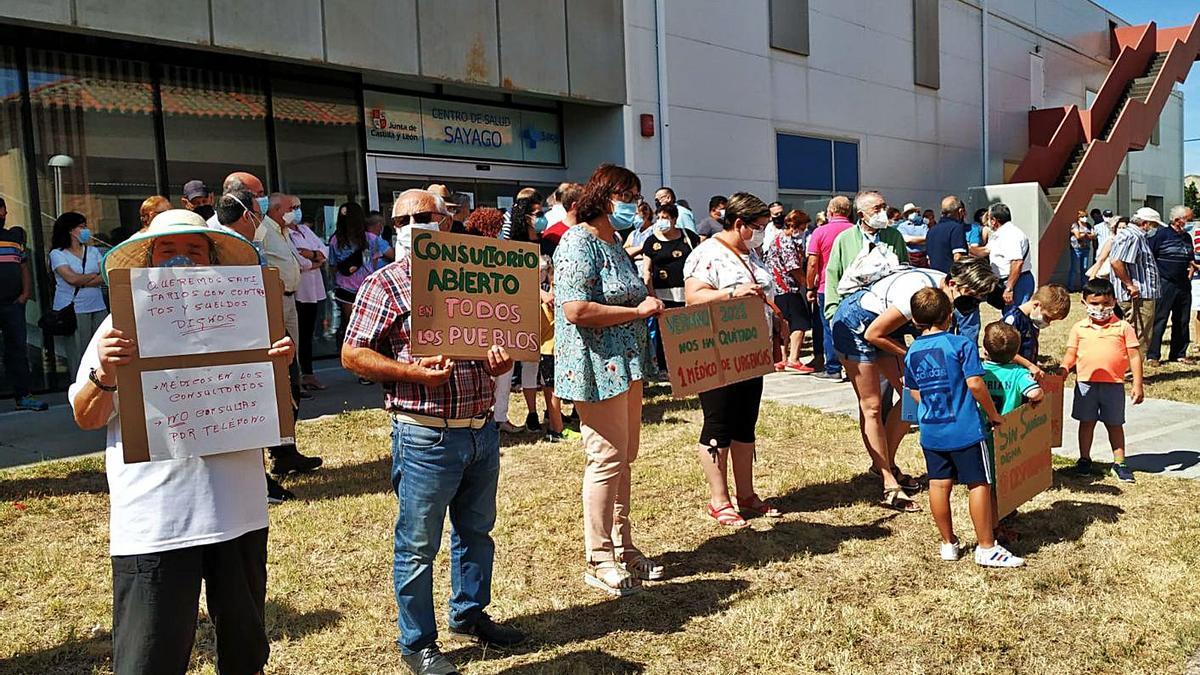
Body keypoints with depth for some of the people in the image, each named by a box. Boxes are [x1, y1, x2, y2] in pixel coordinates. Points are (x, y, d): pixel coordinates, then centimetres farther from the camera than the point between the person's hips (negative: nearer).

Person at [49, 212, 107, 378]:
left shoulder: (93, 251, 16)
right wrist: (94, 275, 3)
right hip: (72, 311, -4)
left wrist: (82, 282, -9)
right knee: (78, 355, -3)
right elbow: (72, 278, -13)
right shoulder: (57, 254, 2)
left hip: (98, 308, 4)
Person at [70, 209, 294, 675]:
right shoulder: (125, 323, 3)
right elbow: (87, 419, 2)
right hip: (152, 524, -2)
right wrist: (104, 374, -18)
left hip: (237, 511, 3)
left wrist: (279, 364, -6)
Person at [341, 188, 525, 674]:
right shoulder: (385, 284, -5)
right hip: (426, 436, -5)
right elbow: (353, 354, -8)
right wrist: (414, 371, -19)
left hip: (481, 428, 6)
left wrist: (500, 358, -3)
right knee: (418, 545, 5)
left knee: (476, 530, 19)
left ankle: (470, 615, 38)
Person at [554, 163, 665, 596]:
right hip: (598, 367, -10)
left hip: (626, 365, 10)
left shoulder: (613, 243, 17)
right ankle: (599, 561, 8)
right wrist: (638, 310, -18)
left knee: (624, 458, 14)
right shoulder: (578, 243, -14)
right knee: (607, 458, -5)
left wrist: (648, 305, 9)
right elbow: (575, 309, -25)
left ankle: (623, 548, 27)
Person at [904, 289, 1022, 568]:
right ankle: (986, 548, 11)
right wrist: (993, 414, -3)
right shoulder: (962, 345, -10)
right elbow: (975, 384, -16)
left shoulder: (912, 353, 5)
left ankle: (948, 544, 23)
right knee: (979, 484, 5)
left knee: (939, 485, 12)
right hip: (965, 429, -5)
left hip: (930, 431, 5)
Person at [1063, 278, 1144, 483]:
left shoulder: (1123, 327, 0)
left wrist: (1137, 386, -4)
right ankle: (1084, 459, 23)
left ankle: (1119, 463, 18)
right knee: (1086, 422, 10)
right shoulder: (1079, 328, 4)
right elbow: (1071, 354, 4)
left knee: (1115, 424, 9)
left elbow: (1134, 356, 0)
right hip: (1085, 383, 1)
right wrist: (1063, 369, -17)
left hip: (1114, 384, -1)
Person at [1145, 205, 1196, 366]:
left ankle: (1179, 354, 21)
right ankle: (1152, 356, -1)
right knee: (1159, 321, -5)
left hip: (1184, 285, 7)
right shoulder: (1161, 234, -8)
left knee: (1182, 321, 11)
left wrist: (1191, 267, 7)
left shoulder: (1187, 237, 14)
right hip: (1165, 284, -7)